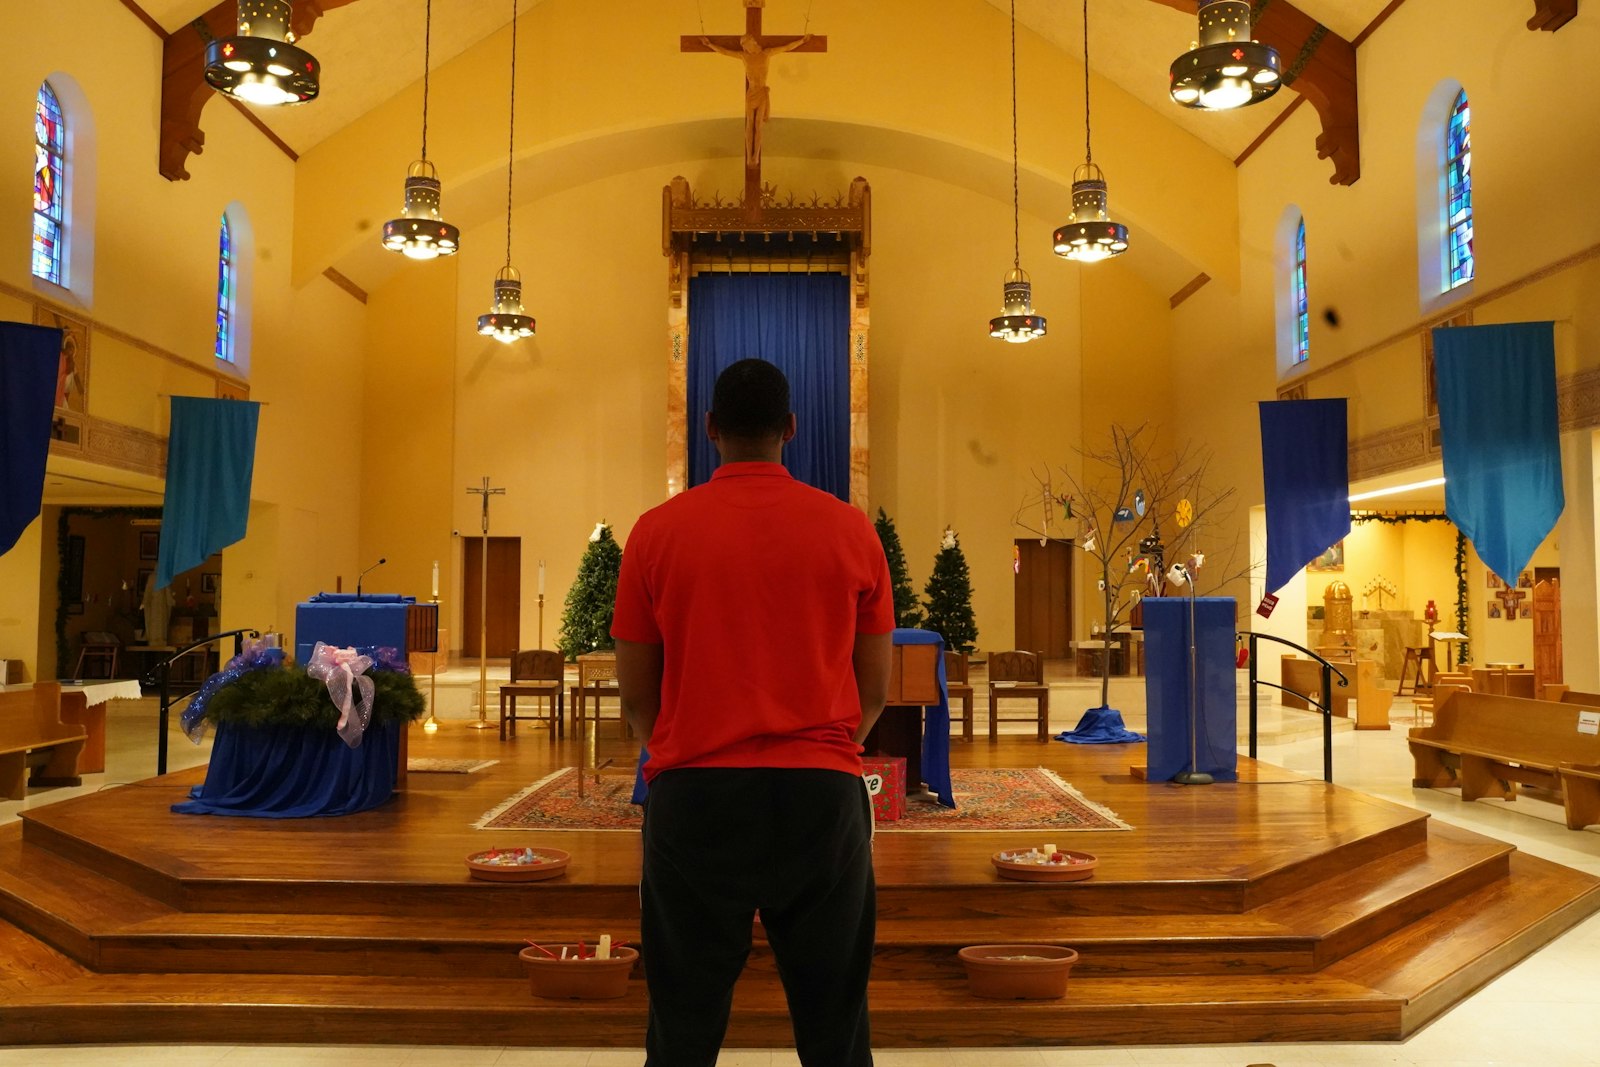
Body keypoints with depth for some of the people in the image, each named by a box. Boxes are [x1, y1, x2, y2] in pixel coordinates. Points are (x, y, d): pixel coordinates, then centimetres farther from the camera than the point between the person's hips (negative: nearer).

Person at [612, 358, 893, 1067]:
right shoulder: (850, 530, 1)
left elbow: (635, 696, 4)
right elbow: (874, 691, 6)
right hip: (823, 795, 1)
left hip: (693, 797, 0)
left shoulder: (658, 531, -1)